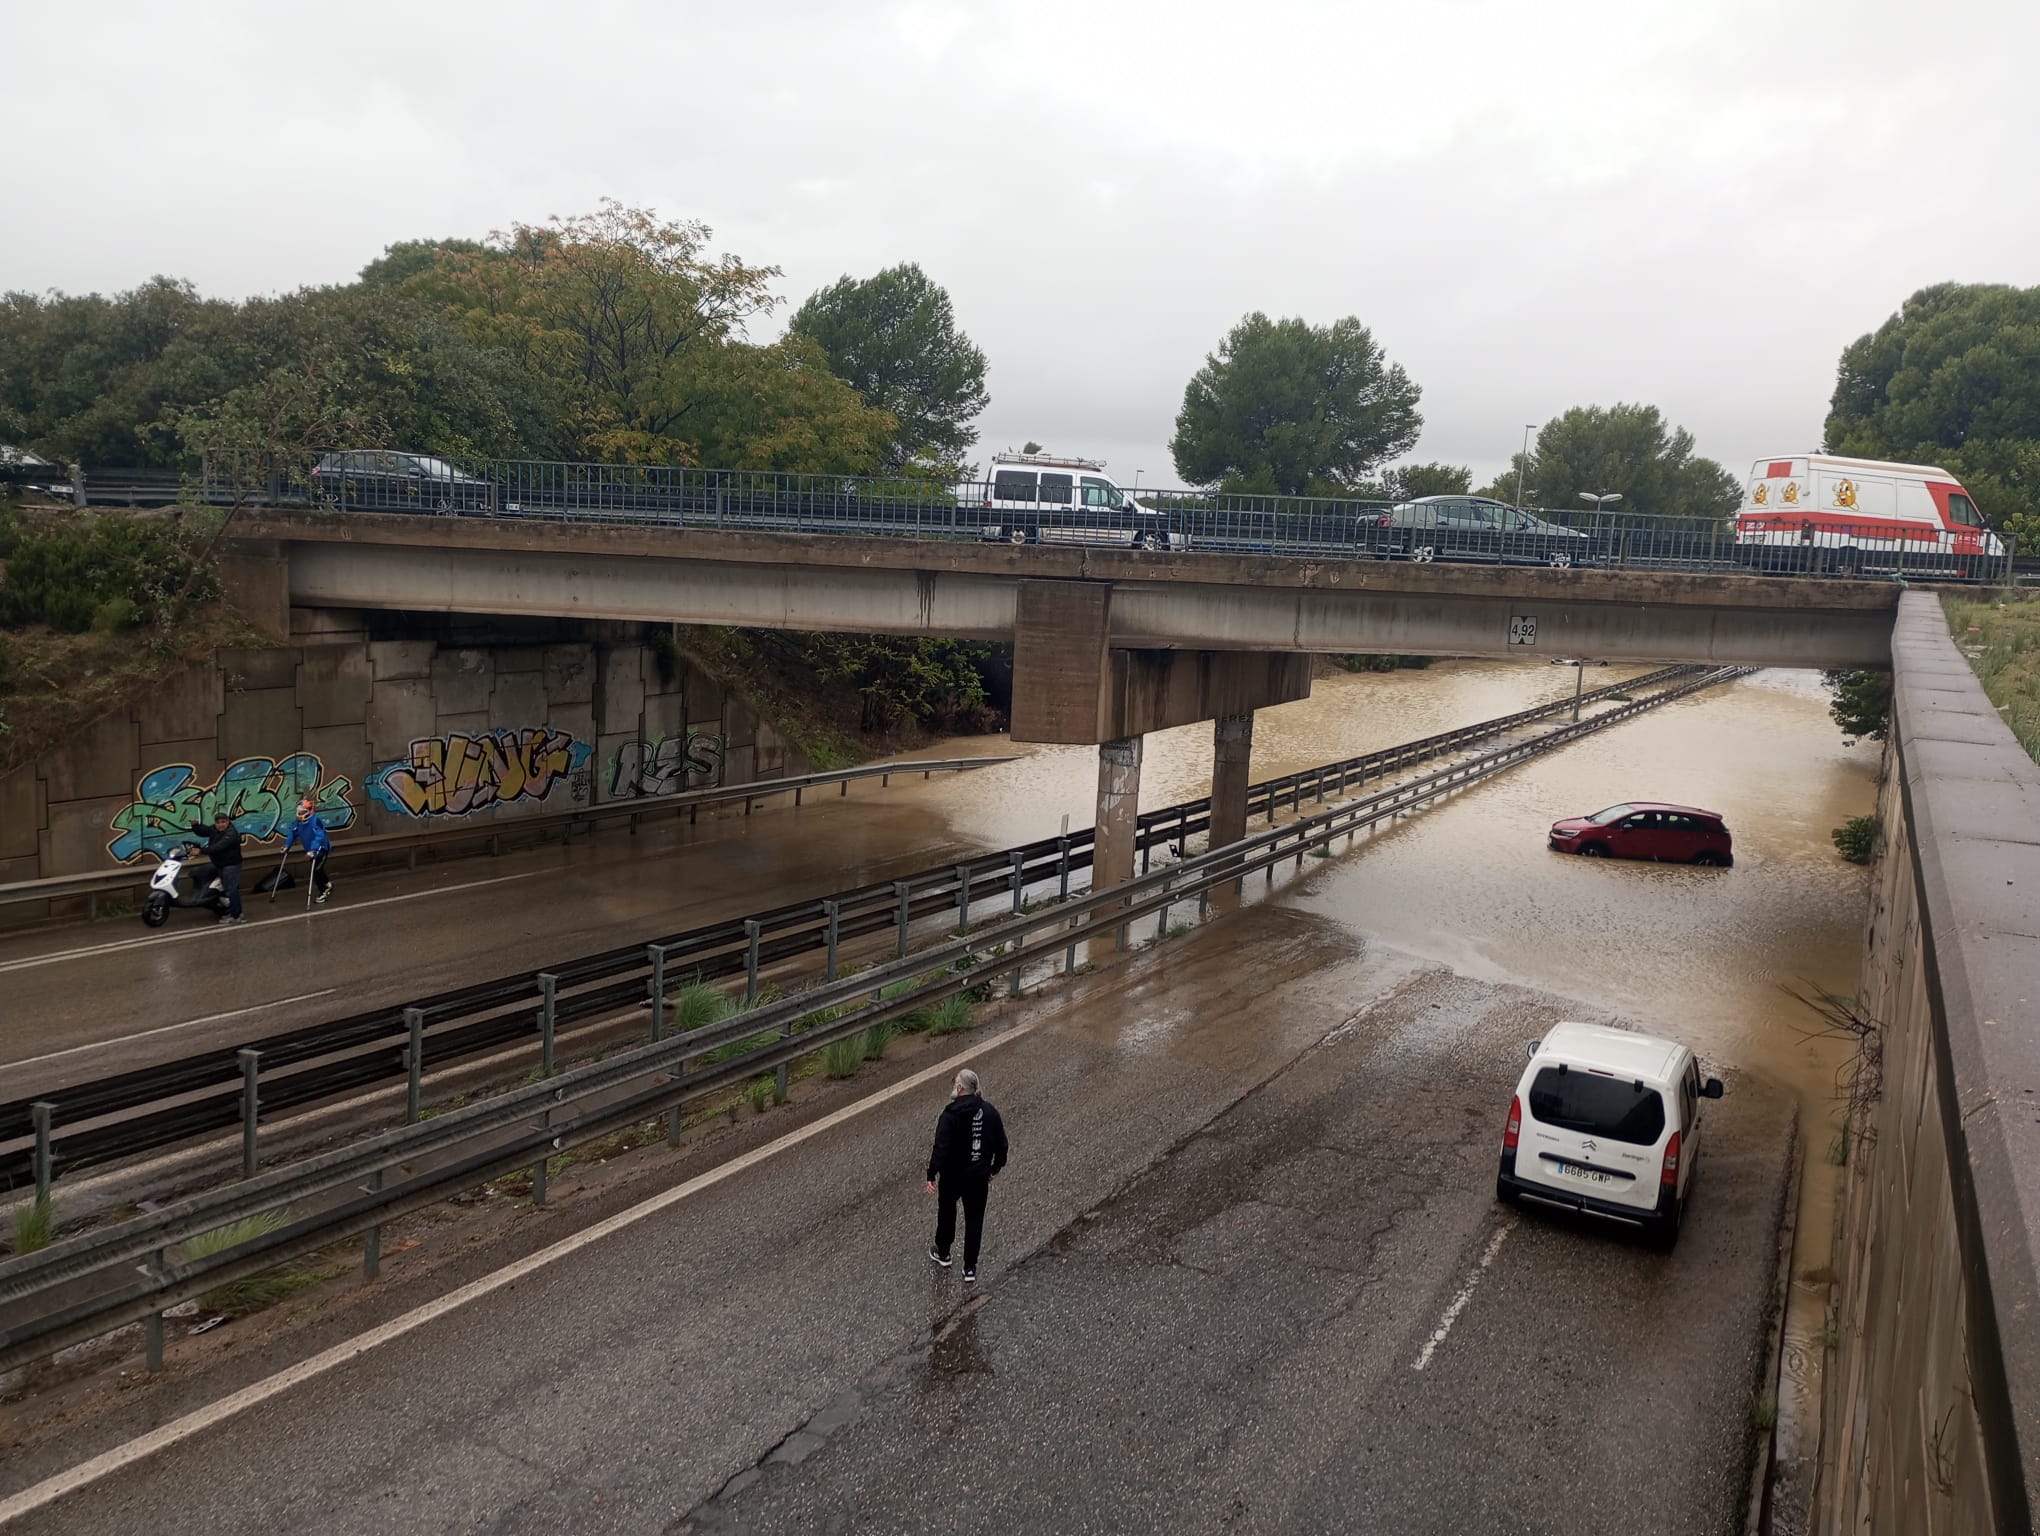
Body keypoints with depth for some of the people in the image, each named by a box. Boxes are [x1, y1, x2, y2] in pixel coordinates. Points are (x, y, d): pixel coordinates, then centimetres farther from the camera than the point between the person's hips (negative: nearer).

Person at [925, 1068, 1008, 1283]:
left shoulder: (950, 1115, -21)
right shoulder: (989, 1112, -5)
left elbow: (941, 1148, -23)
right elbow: (1001, 1144, 3)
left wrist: (932, 1175, -14)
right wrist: (996, 1168, 16)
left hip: (952, 1176, -3)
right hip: (979, 1176, 3)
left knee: (946, 1212, 22)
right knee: (974, 1219, 13)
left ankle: (942, 1253, 40)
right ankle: (970, 1267, 18)